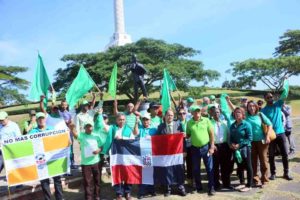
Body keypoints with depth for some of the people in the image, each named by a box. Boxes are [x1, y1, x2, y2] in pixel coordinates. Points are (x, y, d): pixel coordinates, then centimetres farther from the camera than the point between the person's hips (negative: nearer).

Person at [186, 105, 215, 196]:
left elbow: (211, 134, -2)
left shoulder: (206, 120, -4)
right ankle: (198, 187, 27)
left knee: (209, 168, 2)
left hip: (206, 147, -2)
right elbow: (188, 135, 10)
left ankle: (211, 188, 13)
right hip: (195, 148, 2)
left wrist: (212, 147, -7)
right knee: (196, 169, 11)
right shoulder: (189, 123, 0)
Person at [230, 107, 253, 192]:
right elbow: (231, 137, 14)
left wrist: (239, 145, -18)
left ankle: (249, 185, 14)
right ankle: (242, 183, 30)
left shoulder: (246, 124, -9)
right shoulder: (232, 125, 8)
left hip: (245, 148, -6)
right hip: (236, 149, 6)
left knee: (248, 167, 4)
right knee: (239, 166, 15)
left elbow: (249, 138, -13)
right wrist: (231, 144, -6)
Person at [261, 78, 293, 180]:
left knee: (285, 154, 5)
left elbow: (285, 93, -3)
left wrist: (286, 81, -4)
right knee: (271, 156, 7)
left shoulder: (278, 104, 4)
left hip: (281, 133, 2)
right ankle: (273, 173, 19)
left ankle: (286, 173, 18)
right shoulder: (263, 110, -2)